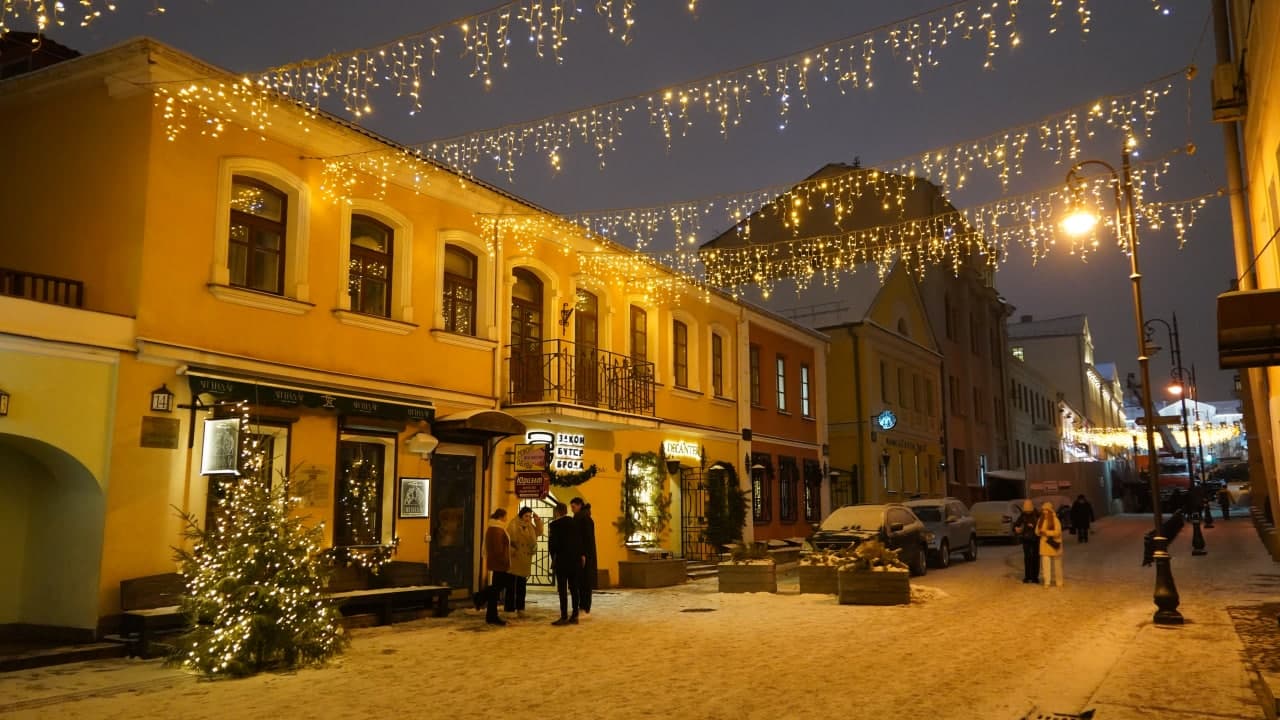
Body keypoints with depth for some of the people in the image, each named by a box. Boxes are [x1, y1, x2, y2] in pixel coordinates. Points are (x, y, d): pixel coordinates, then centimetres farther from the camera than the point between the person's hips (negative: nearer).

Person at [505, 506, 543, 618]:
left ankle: (520, 609, 21)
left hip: (525, 561, 7)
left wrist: (538, 521, 4)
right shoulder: (513, 525, -13)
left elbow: (539, 532, 15)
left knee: (522, 586, 13)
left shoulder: (530, 526, 9)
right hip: (514, 561, -7)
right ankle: (510, 610, 2)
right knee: (512, 586, -3)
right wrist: (512, 551, -21)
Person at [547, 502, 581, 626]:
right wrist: (580, 555, 12)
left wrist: (553, 557, 4)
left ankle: (564, 617, -7)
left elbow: (553, 543, -10)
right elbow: (580, 541, 8)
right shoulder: (574, 523, 9)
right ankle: (575, 616, 11)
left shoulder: (554, 524, -7)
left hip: (562, 560, -6)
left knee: (562, 589, -4)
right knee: (574, 588, 9)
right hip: (575, 560, 6)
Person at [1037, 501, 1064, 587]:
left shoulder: (1055, 520, -10)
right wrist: (1041, 532, -13)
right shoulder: (1041, 520, 6)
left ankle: (1059, 582, 22)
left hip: (1054, 544, -3)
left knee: (1057, 564, 10)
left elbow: (1057, 532, -15)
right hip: (1044, 545, 3)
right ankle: (1047, 582, -2)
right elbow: (1037, 531, 8)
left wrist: (1046, 532, -20)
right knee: (1045, 563, -4)